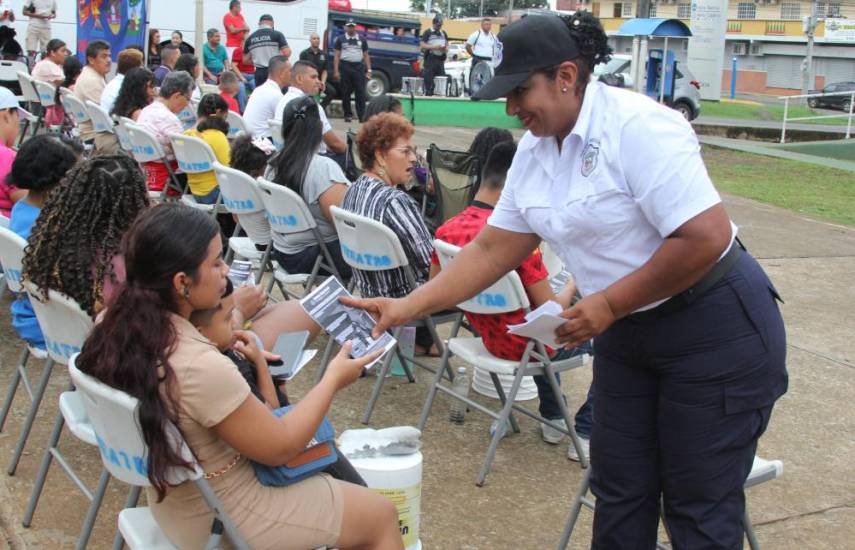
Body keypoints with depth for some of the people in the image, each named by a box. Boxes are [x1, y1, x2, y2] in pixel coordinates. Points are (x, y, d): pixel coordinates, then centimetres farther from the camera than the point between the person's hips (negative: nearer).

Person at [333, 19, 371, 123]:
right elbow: (337, 56, 4)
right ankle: (348, 115, 11)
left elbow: (366, 56, 11)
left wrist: (369, 70, 3)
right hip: (345, 66, 0)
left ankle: (362, 115, -7)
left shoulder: (362, 40, 11)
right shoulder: (340, 39, 7)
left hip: (359, 67, 0)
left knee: (360, 92, -6)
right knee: (345, 93, 3)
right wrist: (336, 71, -5)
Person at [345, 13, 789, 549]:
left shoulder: (639, 128, -22)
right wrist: (407, 307, -3)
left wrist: (608, 305, -19)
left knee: (699, 504, 3)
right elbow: (492, 249, 6)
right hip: (627, 334, 8)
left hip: (715, 328, -7)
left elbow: (706, 238, -26)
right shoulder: (533, 151, 2)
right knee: (619, 490, 13)